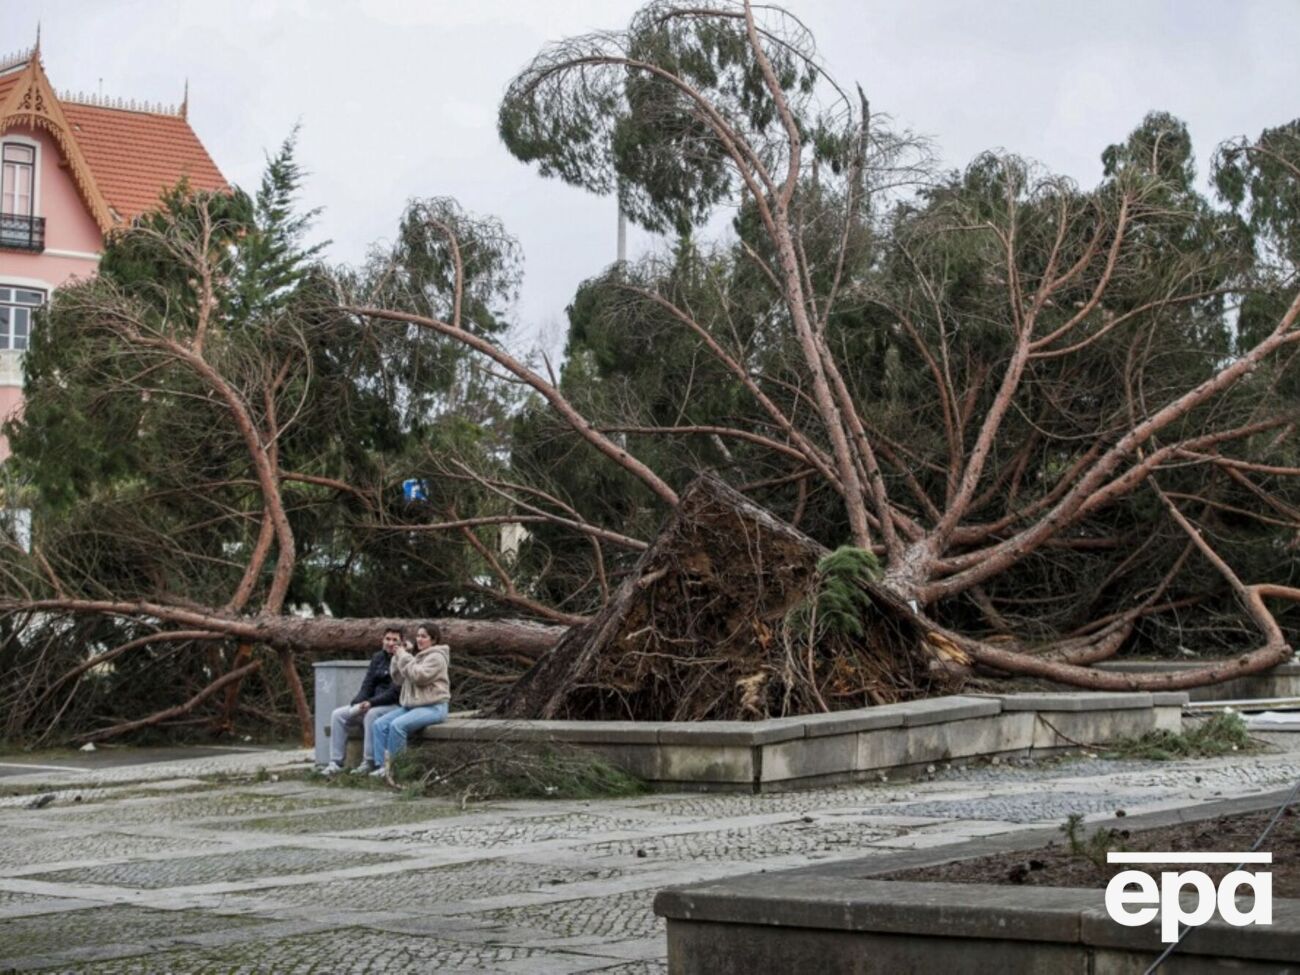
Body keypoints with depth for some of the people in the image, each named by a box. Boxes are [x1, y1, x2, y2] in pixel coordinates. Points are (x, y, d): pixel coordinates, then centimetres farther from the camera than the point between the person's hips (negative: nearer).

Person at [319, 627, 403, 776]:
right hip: (371, 704, 7)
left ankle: (369, 762, -30)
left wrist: (371, 703, -26)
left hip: (394, 706, -7)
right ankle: (335, 763, -12)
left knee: (371, 714, -38)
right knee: (338, 715, -10)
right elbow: (368, 684, 7)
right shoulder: (378, 657, 12)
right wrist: (358, 702, -12)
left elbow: (395, 692, -17)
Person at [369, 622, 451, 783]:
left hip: (433, 707, -9)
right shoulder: (417, 656, 19)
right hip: (410, 705, 9)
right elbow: (398, 680, 16)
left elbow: (418, 676, -20)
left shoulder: (436, 657, -7)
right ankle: (381, 766, -17)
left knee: (397, 725, -31)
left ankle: (391, 767, -22)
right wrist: (398, 657, 3)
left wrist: (404, 657, -12)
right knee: (380, 724, -11)